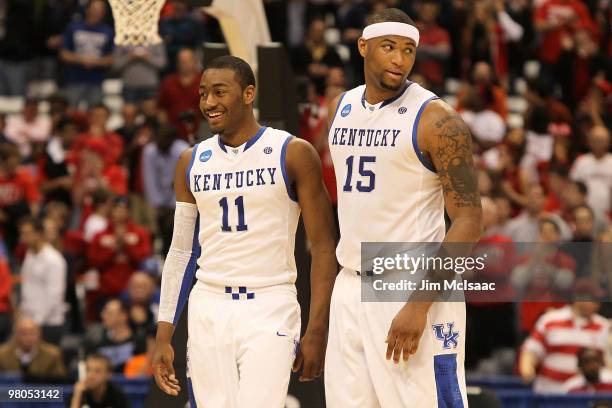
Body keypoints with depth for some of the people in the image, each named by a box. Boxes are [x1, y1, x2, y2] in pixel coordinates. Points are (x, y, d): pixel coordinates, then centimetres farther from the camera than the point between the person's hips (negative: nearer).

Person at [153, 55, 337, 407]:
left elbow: (323, 247, -4)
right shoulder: (192, 162, 10)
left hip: (269, 311, -4)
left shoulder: (293, 154, -4)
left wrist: (317, 332, -11)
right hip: (209, 310, 5)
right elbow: (181, 251, 14)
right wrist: (164, 336, 9)